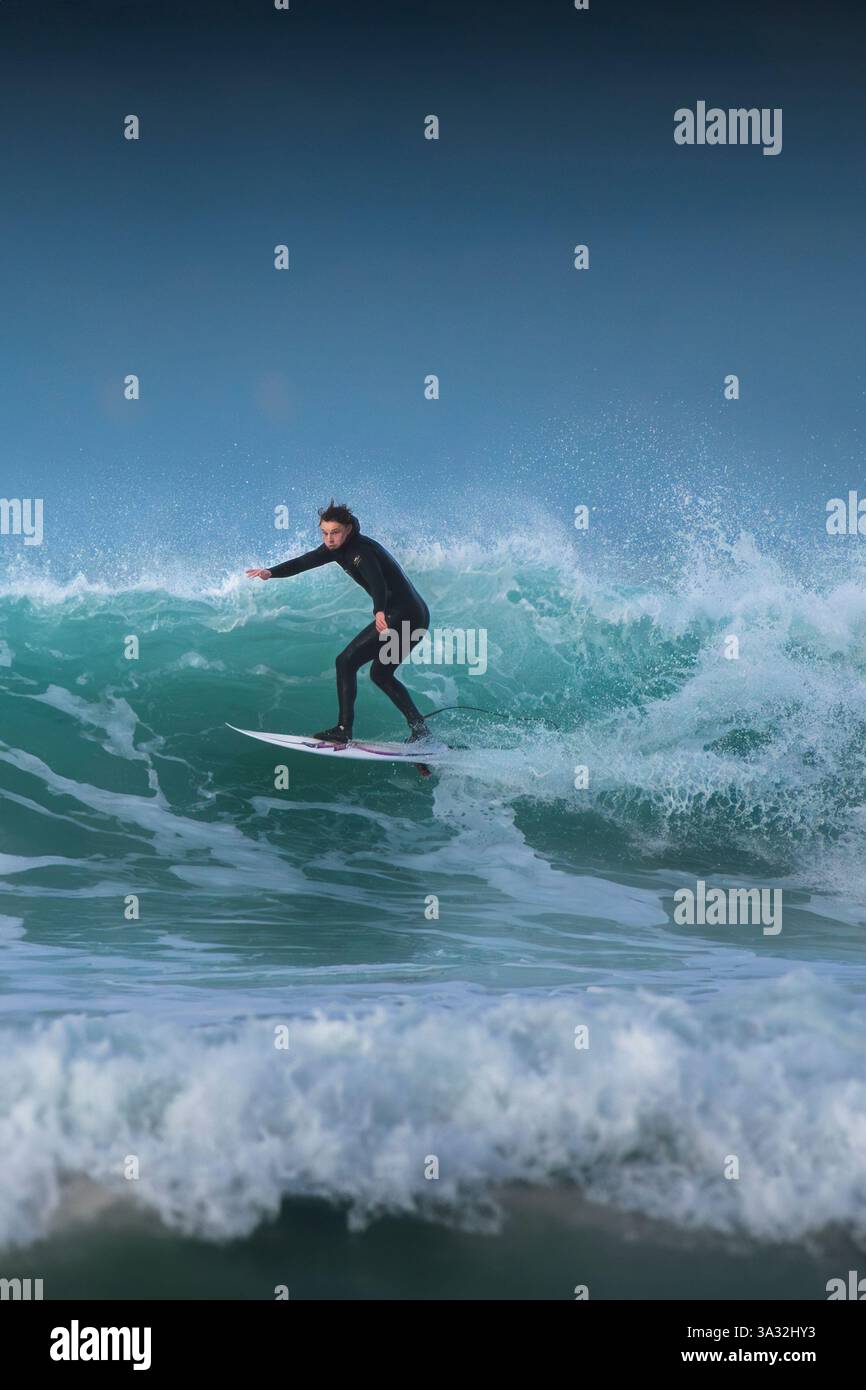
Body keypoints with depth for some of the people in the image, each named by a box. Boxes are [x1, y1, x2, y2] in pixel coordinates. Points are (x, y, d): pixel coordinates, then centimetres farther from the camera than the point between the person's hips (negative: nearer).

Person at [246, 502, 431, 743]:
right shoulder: (338, 547, 9)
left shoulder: (360, 551, -19)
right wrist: (271, 572, -5)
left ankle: (343, 730, -9)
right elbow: (304, 562, 11)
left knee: (346, 662, -8)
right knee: (381, 674, 20)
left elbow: (378, 581, -37)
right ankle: (420, 730, 16)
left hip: (403, 615, -10)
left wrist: (379, 611, -56)